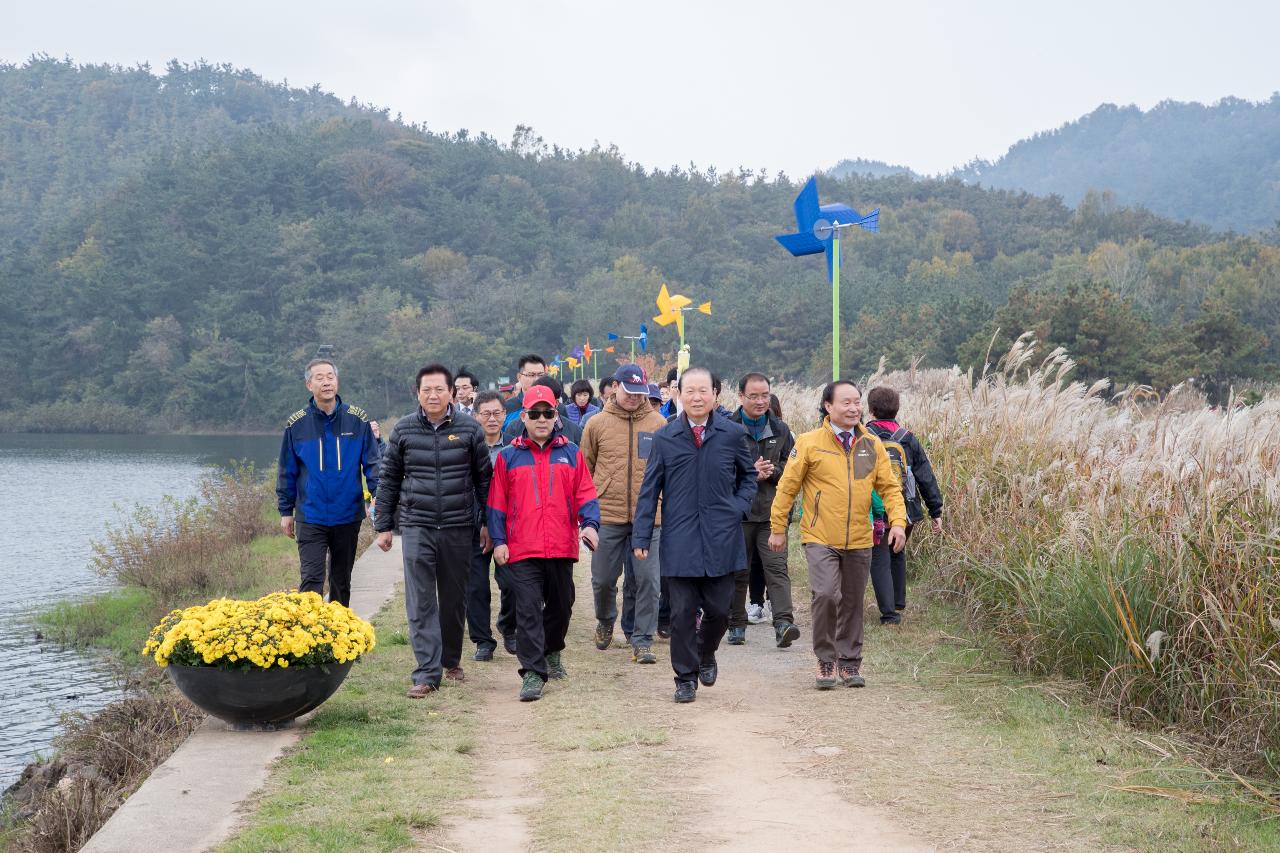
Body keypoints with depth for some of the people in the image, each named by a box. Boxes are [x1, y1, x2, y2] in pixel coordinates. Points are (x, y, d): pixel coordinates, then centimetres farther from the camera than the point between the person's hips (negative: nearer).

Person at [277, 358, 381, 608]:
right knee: (311, 579, -8)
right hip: (310, 517, -1)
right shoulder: (296, 424, -2)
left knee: (342, 581, 15)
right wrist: (285, 511, 5)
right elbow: (287, 472, 5)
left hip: (348, 516, 1)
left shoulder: (357, 419, -2)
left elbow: (372, 463, 0)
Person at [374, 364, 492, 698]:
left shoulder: (469, 429, 2)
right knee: (420, 603, -7)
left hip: (459, 529, 0)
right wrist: (382, 526, 8)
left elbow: (484, 479, 8)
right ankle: (427, 673, -7)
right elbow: (388, 480, 10)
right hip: (417, 527, 0)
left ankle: (451, 661, 29)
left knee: (454, 599, 11)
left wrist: (487, 523, 6)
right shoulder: (403, 430, 4)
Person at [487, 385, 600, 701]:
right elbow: (497, 503, 6)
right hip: (522, 550, -2)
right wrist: (498, 541, 0)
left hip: (562, 548, 2)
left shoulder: (571, 453, 7)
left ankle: (552, 652, 41)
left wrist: (590, 523, -11)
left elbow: (585, 494, 6)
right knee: (528, 610, -7)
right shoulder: (508, 456, 4)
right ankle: (532, 672, -6)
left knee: (561, 606, 16)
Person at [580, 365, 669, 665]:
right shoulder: (597, 424, 3)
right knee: (603, 579, 10)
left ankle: (642, 641, 7)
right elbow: (584, 470, 10)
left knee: (648, 581, -3)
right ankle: (605, 621, 38)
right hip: (607, 516, 0)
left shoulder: (659, 424, 4)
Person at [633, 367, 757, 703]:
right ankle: (685, 677, 15)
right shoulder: (664, 438, 1)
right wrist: (641, 537, 0)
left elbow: (748, 476, 17)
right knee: (683, 611, 1)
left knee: (718, 609, 5)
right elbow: (650, 489, 4)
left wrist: (738, 508, 1)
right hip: (679, 540, -1)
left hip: (721, 538, 1)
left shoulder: (733, 434, 2)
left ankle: (706, 655, 35)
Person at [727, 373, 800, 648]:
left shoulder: (780, 430, 10)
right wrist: (751, 472, -17)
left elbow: (792, 468, 11)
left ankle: (783, 624, -19)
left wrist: (772, 471, -9)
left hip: (771, 512, 2)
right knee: (738, 572, 8)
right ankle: (737, 625, 18)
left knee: (777, 568, -10)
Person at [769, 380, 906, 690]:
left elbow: (889, 487, 8)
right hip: (821, 540, -4)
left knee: (852, 603, 12)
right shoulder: (809, 443, -6)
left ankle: (850, 662, 26)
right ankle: (825, 659, -1)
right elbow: (787, 487, 0)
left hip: (859, 541, 4)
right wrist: (778, 528, 1)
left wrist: (898, 521, -6)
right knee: (825, 595, -18)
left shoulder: (872, 445, 4)